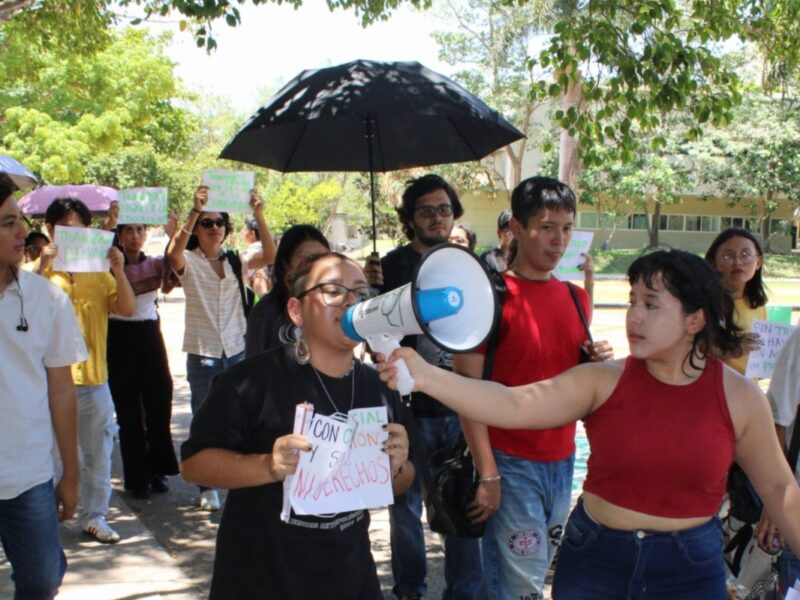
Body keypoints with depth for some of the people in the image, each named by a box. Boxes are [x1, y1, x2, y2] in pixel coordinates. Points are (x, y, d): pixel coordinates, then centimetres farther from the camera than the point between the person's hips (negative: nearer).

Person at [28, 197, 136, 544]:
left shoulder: (99, 271, 10)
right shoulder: (37, 270, 0)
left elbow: (127, 309, 0)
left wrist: (119, 271, -12)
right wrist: (43, 264, -26)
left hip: (94, 378, 4)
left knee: (98, 452, 11)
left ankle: (95, 516, 24)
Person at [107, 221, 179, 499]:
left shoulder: (156, 264, 4)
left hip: (150, 334, 2)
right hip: (121, 336, -2)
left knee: (160, 403, 7)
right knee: (129, 411, 5)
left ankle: (157, 470, 23)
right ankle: (137, 478, 15)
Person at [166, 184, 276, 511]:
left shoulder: (235, 262, 7)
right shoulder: (189, 262, -1)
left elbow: (269, 256, -9)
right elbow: (173, 254, -25)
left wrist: (258, 215, -21)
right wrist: (194, 211, -34)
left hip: (237, 352, 3)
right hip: (202, 354, -2)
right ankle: (208, 488, 15)